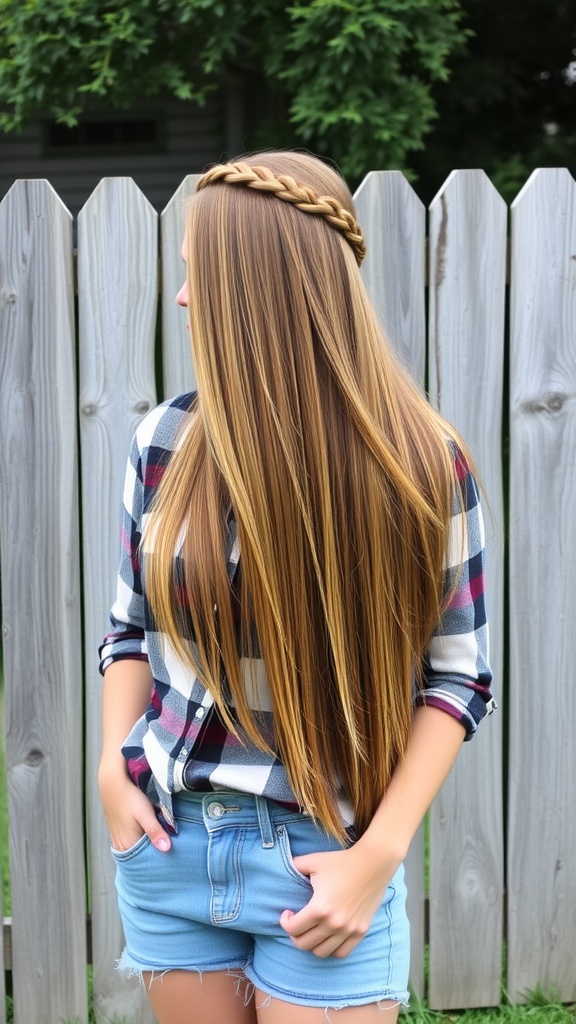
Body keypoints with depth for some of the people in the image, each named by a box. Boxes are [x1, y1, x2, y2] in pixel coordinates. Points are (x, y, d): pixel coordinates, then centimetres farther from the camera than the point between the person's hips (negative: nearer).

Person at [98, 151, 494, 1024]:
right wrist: (113, 768, -3)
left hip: (326, 856, -3)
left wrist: (380, 851, -12)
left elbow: (459, 675, -5)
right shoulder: (168, 440, -2)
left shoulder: (420, 462, -10)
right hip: (168, 844, 3)